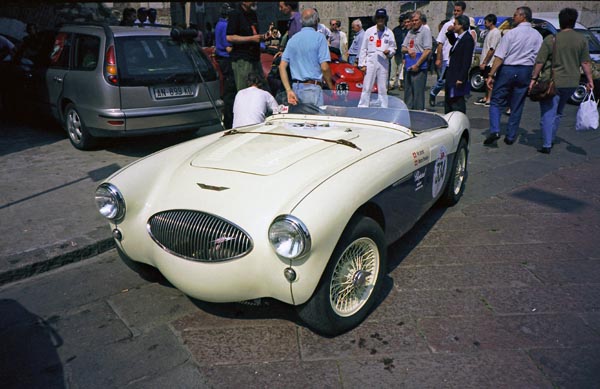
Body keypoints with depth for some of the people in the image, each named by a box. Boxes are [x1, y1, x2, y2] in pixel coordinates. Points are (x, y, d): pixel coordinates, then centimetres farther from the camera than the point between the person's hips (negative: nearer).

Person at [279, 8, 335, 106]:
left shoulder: (292, 39, 12)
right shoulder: (319, 37, -4)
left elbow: (282, 66, 5)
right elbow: (324, 67, -11)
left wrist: (288, 90, 1)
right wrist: (331, 87, 2)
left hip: (295, 87, 6)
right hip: (312, 88, -6)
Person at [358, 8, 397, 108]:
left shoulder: (389, 33, 9)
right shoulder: (369, 31, 6)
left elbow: (393, 48, 12)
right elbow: (363, 49, 4)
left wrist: (389, 51, -12)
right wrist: (362, 64, -3)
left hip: (383, 62, 1)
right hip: (370, 61, -1)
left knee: (383, 87, 6)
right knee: (366, 87, -2)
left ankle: (384, 109, 11)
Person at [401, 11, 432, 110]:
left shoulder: (425, 31, -4)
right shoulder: (410, 32, 18)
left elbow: (428, 50, -12)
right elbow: (403, 48, 18)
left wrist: (417, 65, -15)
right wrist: (408, 50, -6)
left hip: (419, 68, -7)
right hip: (408, 67, 7)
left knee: (418, 94, -7)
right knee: (408, 93, 11)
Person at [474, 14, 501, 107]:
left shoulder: (496, 33, -14)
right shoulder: (489, 32, 15)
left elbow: (492, 49, -19)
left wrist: (484, 62, -19)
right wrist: (482, 61, 14)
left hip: (490, 62, -9)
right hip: (485, 62, 9)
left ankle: (489, 99, 0)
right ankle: (485, 98, 20)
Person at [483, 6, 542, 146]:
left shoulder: (511, 33, -8)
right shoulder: (537, 35, 4)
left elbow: (499, 57, -13)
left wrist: (491, 75, -12)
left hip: (507, 70, -3)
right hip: (526, 71, 4)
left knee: (496, 101, 6)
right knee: (517, 106, 10)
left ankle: (494, 131, -12)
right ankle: (510, 137, 15)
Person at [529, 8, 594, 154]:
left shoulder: (551, 39, -8)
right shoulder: (582, 39, 2)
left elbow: (540, 61, -10)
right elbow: (585, 62, 4)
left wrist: (534, 78, -2)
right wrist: (590, 80, 11)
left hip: (552, 82, -4)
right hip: (571, 83, 4)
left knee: (548, 113, -1)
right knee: (558, 112, 21)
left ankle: (547, 145, -7)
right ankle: (551, 139, 30)